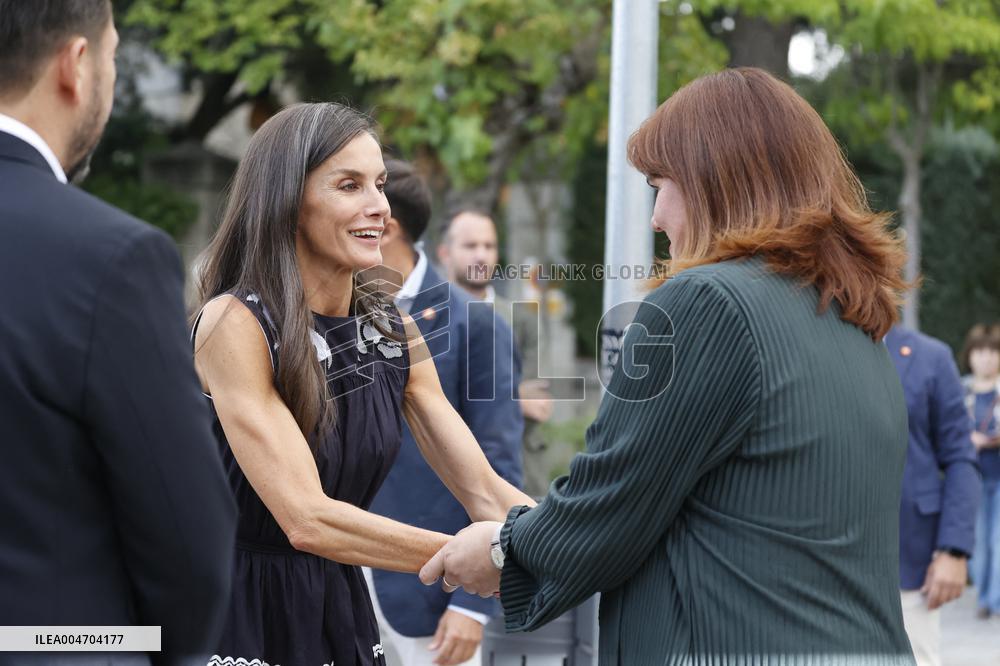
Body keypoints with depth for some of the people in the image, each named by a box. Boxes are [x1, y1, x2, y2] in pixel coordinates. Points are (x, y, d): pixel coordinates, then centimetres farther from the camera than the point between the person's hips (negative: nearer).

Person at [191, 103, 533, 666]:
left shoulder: (392, 331, 3)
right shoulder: (234, 324, -17)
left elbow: (485, 491, 1)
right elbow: (307, 520, -26)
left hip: (340, 612, 6)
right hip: (238, 616, -6)